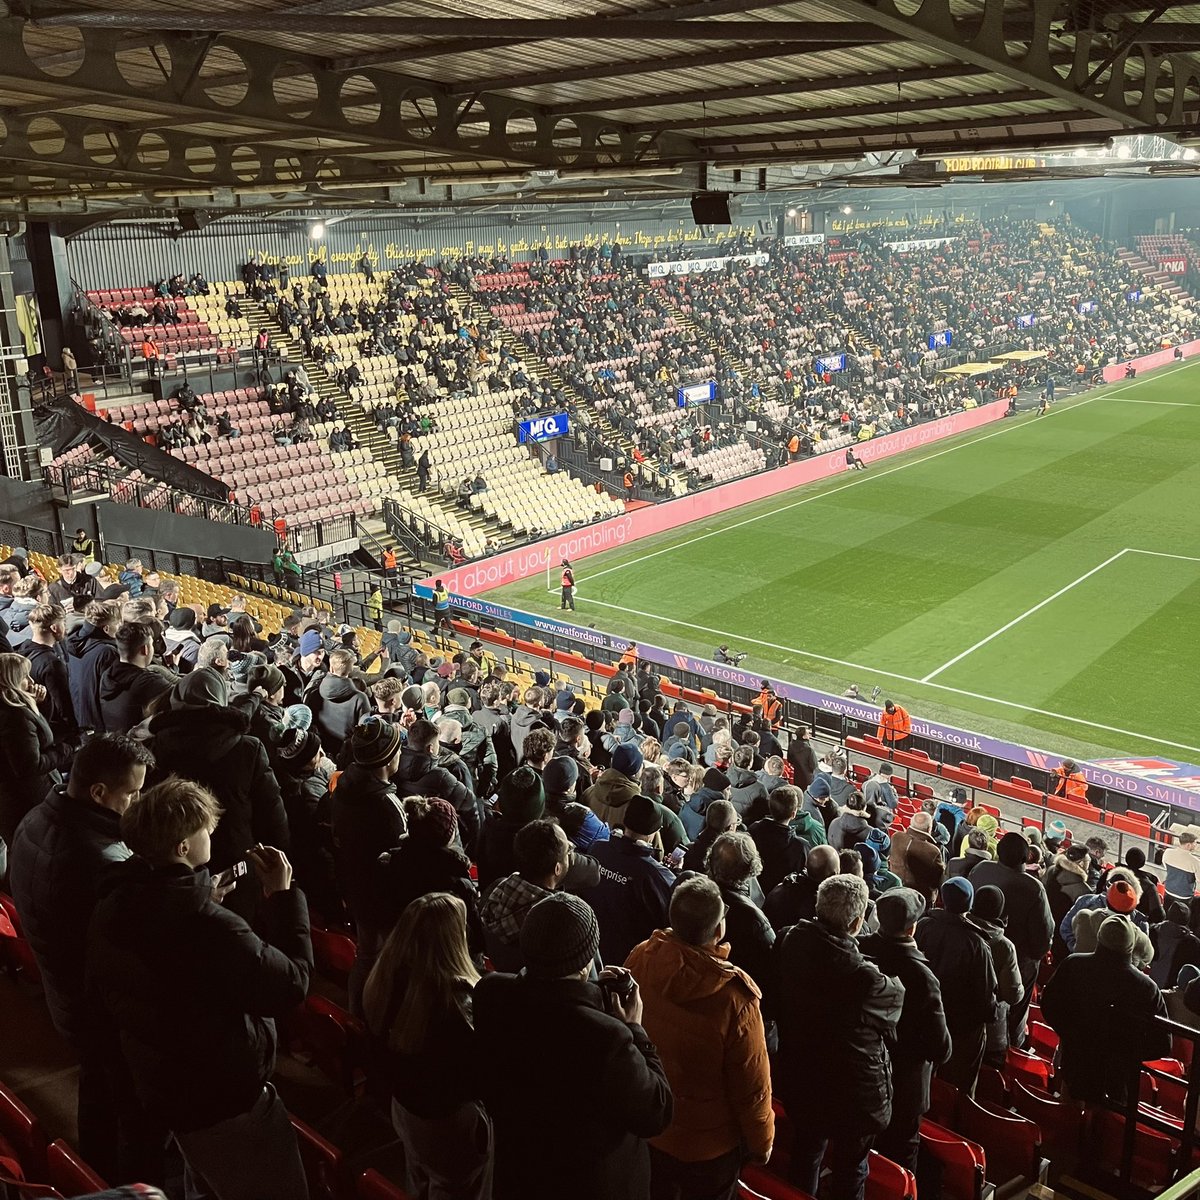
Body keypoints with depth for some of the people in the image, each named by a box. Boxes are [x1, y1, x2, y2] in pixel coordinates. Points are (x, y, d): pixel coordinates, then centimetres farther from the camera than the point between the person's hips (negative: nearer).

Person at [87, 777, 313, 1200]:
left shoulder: (114, 906, -7)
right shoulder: (206, 926, -33)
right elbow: (291, 985, -26)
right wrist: (283, 895, -19)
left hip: (160, 1085, 9)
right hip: (227, 1099, -9)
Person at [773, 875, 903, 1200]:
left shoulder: (791, 941, -16)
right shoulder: (861, 976, -34)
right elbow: (897, 999, -12)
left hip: (798, 1077, 6)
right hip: (850, 1091, -5)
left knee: (806, 1151, 28)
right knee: (850, 1167, 19)